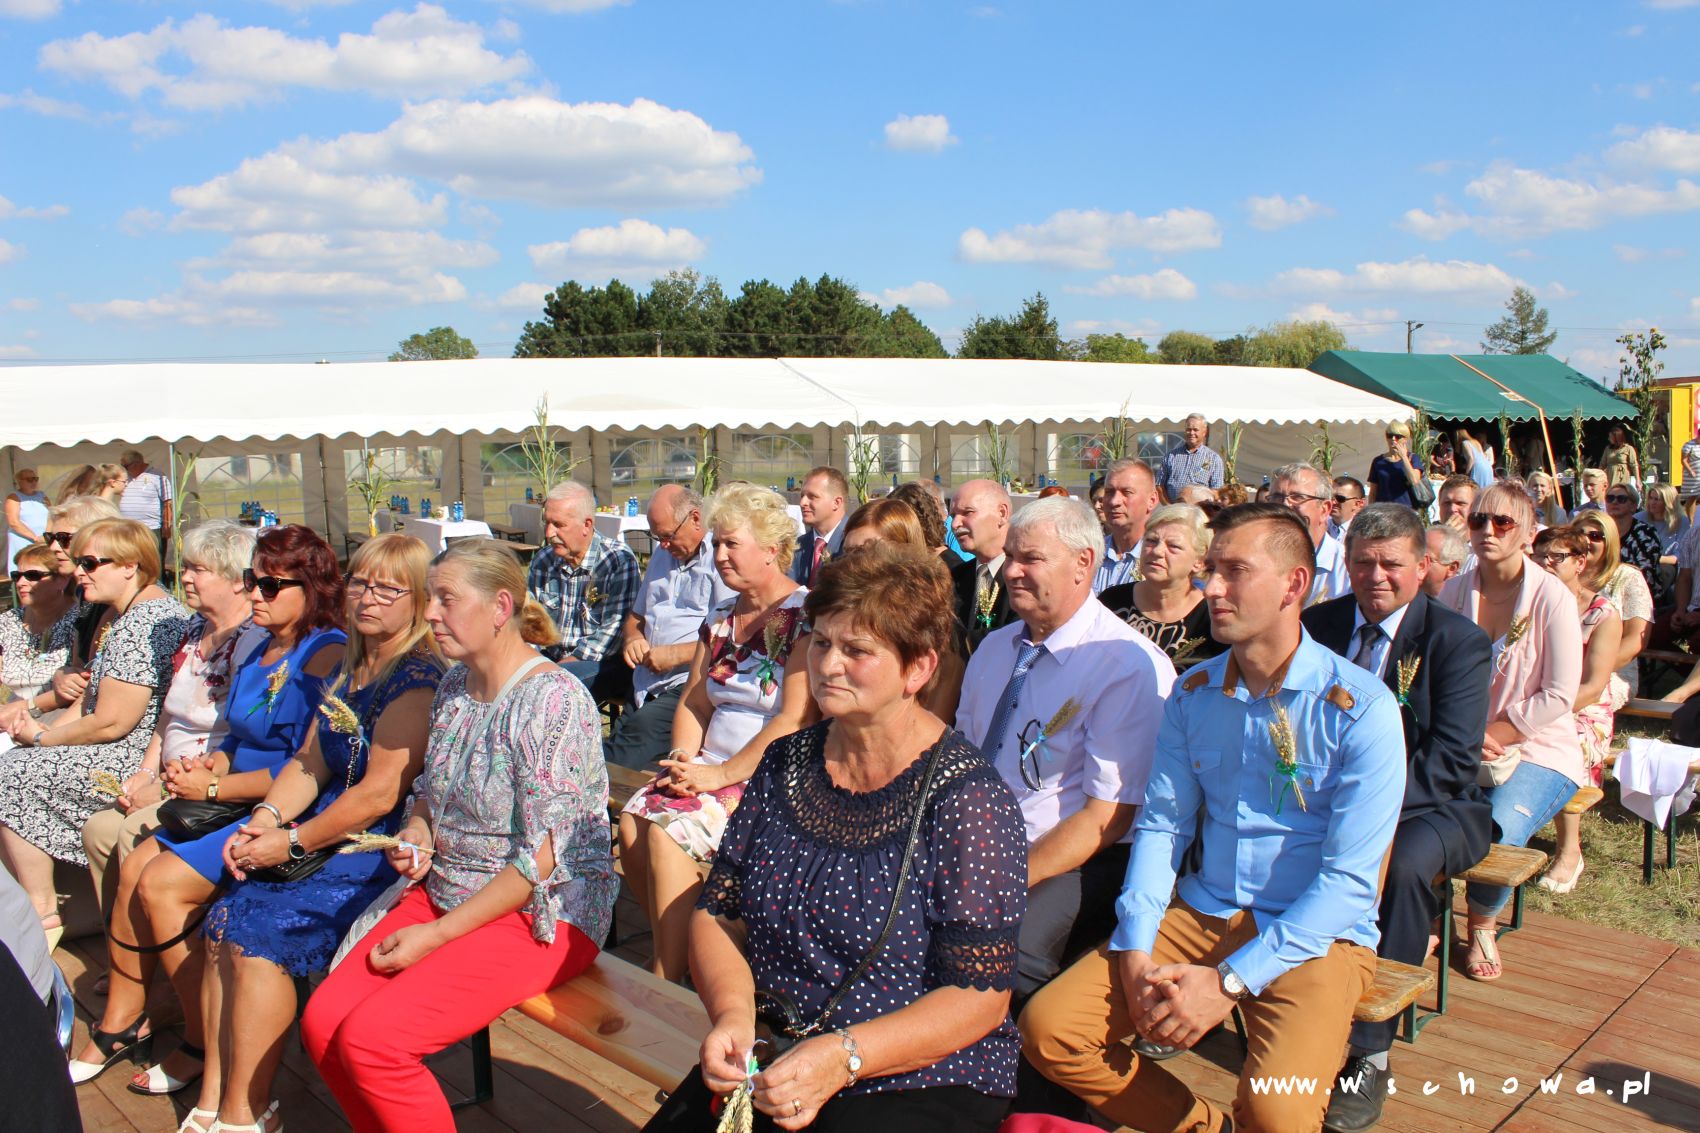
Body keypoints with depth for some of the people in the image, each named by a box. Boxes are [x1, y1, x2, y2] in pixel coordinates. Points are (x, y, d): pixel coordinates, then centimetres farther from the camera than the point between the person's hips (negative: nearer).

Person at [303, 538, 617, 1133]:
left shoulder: (553, 699, -19)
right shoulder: (455, 686, 7)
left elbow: (543, 858, -21)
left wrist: (436, 935, -18)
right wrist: (416, 834, -1)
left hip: (541, 915, -8)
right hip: (446, 894, 8)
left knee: (371, 1038, -20)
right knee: (323, 1023, -6)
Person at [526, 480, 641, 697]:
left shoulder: (619, 560, -12)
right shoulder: (542, 562, 8)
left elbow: (614, 630, -17)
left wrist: (565, 665, -21)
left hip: (606, 664, -6)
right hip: (553, 659, 7)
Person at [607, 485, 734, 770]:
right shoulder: (663, 555, 23)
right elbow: (636, 616, 32)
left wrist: (676, 655, -14)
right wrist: (632, 637, 9)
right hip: (648, 682, 7)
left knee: (644, 726, -31)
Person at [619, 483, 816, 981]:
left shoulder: (805, 616, -9)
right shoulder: (720, 619, 16)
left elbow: (795, 721, -17)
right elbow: (693, 702, 17)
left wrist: (721, 774, -18)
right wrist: (684, 762, -2)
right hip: (713, 768, 7)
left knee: (666, 829, -25)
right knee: (632, 820, -18)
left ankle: (667, 980, -14)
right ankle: (677, 950, -5)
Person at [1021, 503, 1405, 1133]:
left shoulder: (1361, 708, -12)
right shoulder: (1193, 694, 4)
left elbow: (1350, 879, -14)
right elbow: (1161, 824, 6)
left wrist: (1230, 982, -20)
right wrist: (1135, 953, -10)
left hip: (1316, 934, -4)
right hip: (1200, 914, 5)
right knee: (1048, 1029, -12)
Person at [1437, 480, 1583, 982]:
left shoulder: (1551, 597, -9)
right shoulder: (1455, 591, 3)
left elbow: (1558, 696, -11)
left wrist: (1490, 735, -17)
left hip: (1538, 750, -3)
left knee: (1498, 831, -30)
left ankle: (1483, 924, 6)